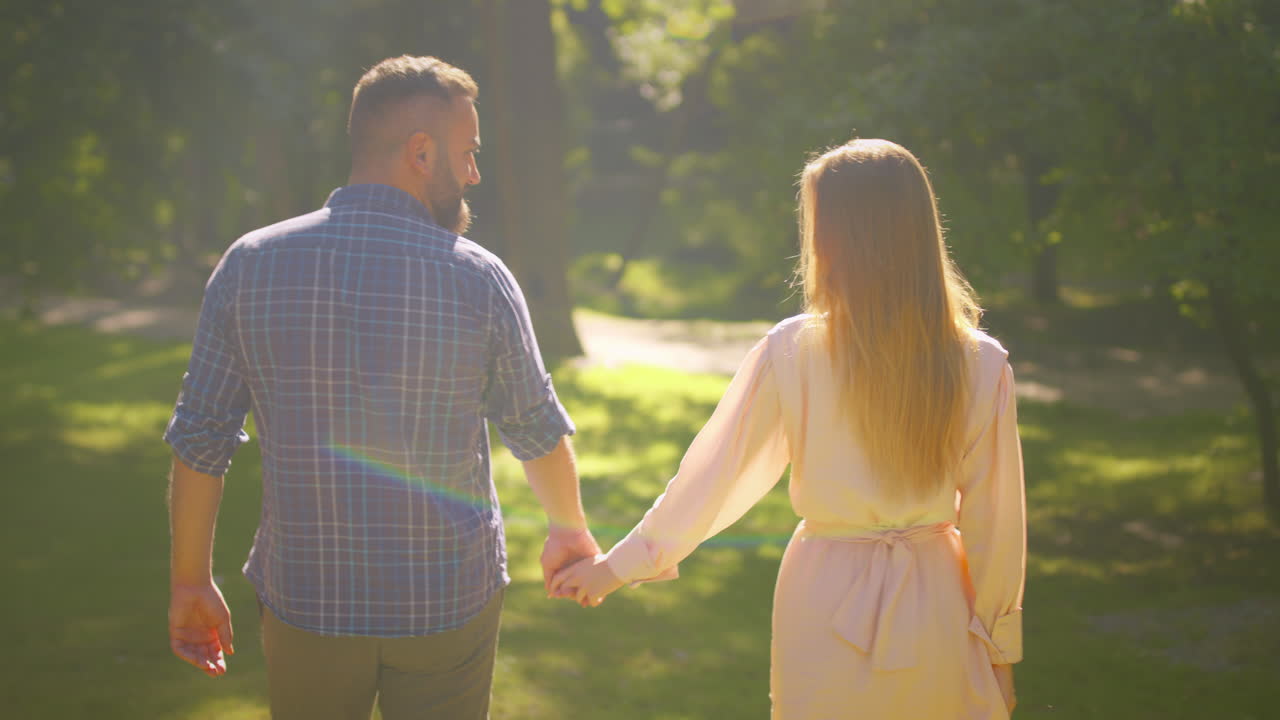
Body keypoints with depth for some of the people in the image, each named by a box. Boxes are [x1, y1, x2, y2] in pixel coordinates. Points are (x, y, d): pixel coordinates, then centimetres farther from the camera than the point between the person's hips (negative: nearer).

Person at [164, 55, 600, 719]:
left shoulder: (250, 265, -6)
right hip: (448, 601, -1)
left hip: (305, 599, 1)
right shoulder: (478, 279, -9)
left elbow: (199, 440, -3)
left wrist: (190, 582, 9)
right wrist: (570, 528, 23)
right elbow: (538, 430, 4)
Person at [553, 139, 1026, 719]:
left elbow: (711, 472, -6)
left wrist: (618, 564, 8)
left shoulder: (791, 352, -13)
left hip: (828, 607, -1)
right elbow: (994, 520, -4)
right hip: (933, 607, 1)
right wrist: (999, 648, 8)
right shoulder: (982, 366, -10)